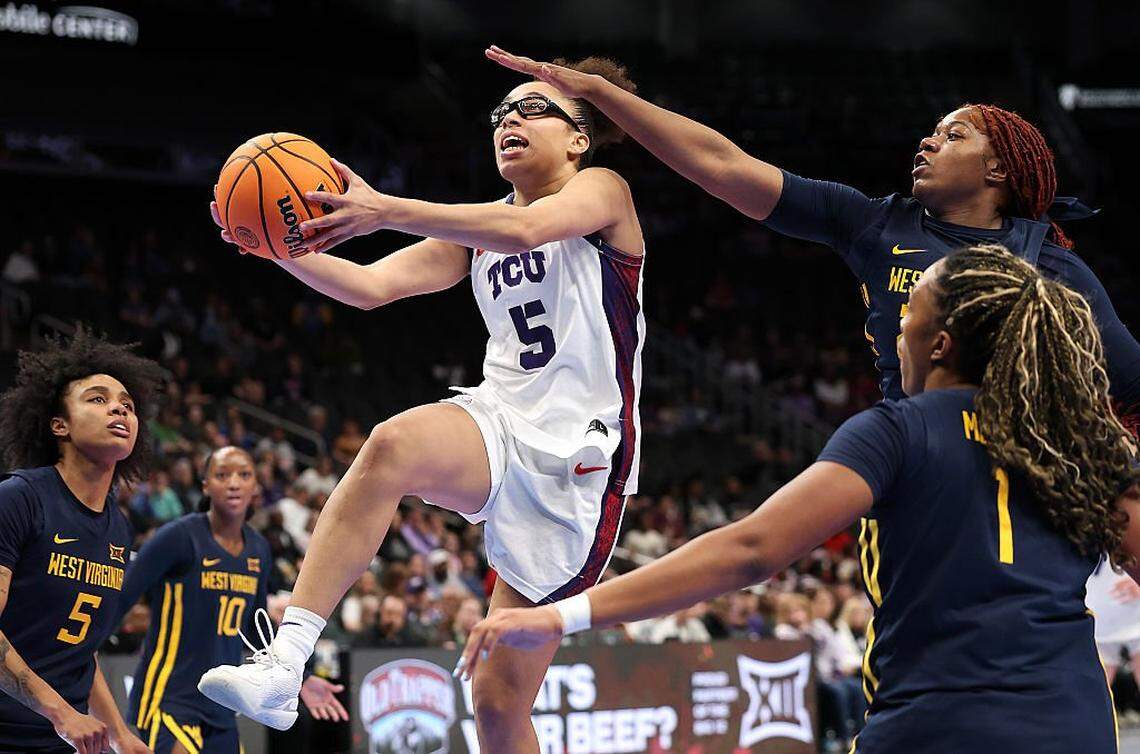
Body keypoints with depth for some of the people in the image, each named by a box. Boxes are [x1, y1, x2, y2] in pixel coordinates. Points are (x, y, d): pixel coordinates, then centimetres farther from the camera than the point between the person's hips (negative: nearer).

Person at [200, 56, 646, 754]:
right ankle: (283, 666, -43)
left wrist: (386, 211, -32)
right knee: (394, 445, -33)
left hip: (577, 457, -4)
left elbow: (526, 229, -23)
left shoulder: (602, 190, 0)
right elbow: (371, 286, 10)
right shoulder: (479, 227, 19)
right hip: (501, 424, 4)